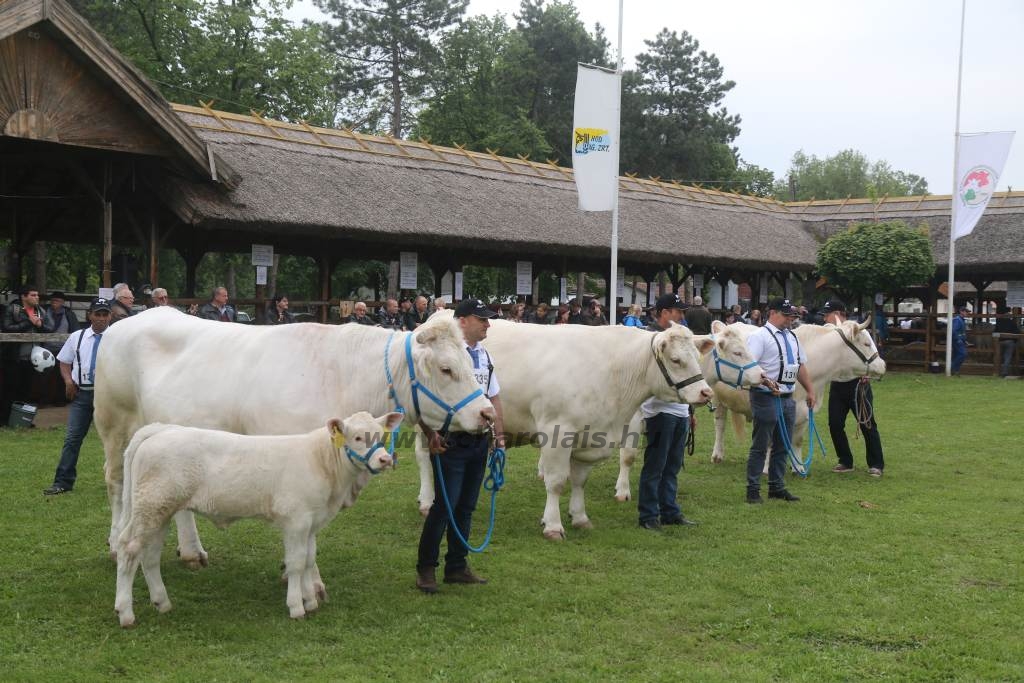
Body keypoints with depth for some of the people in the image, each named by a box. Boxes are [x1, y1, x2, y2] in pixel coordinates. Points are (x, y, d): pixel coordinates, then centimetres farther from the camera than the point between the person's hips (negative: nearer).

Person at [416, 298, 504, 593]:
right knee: (445, 505, -6)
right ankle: (425, 568, 7)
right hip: (450, 442, -7)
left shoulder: (485, 356, 14)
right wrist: (430, 434, -23)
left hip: (478, 441, 7)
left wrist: (500, 436, 15)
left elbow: (494, 399, 20)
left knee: (466, 506, 12)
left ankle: (457, 566, 21)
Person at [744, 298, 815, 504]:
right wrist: (767, 382, -31)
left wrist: (810, 390, 19)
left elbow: (801, 365, 24)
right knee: (760, 446, -3)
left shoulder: (792, 337, 18)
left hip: (787, 398, 8)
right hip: (766, 397, -8)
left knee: (782, 446, 12)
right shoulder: (760, 336, -8)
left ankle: (777, 487, 21)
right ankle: (753, 490, 2)